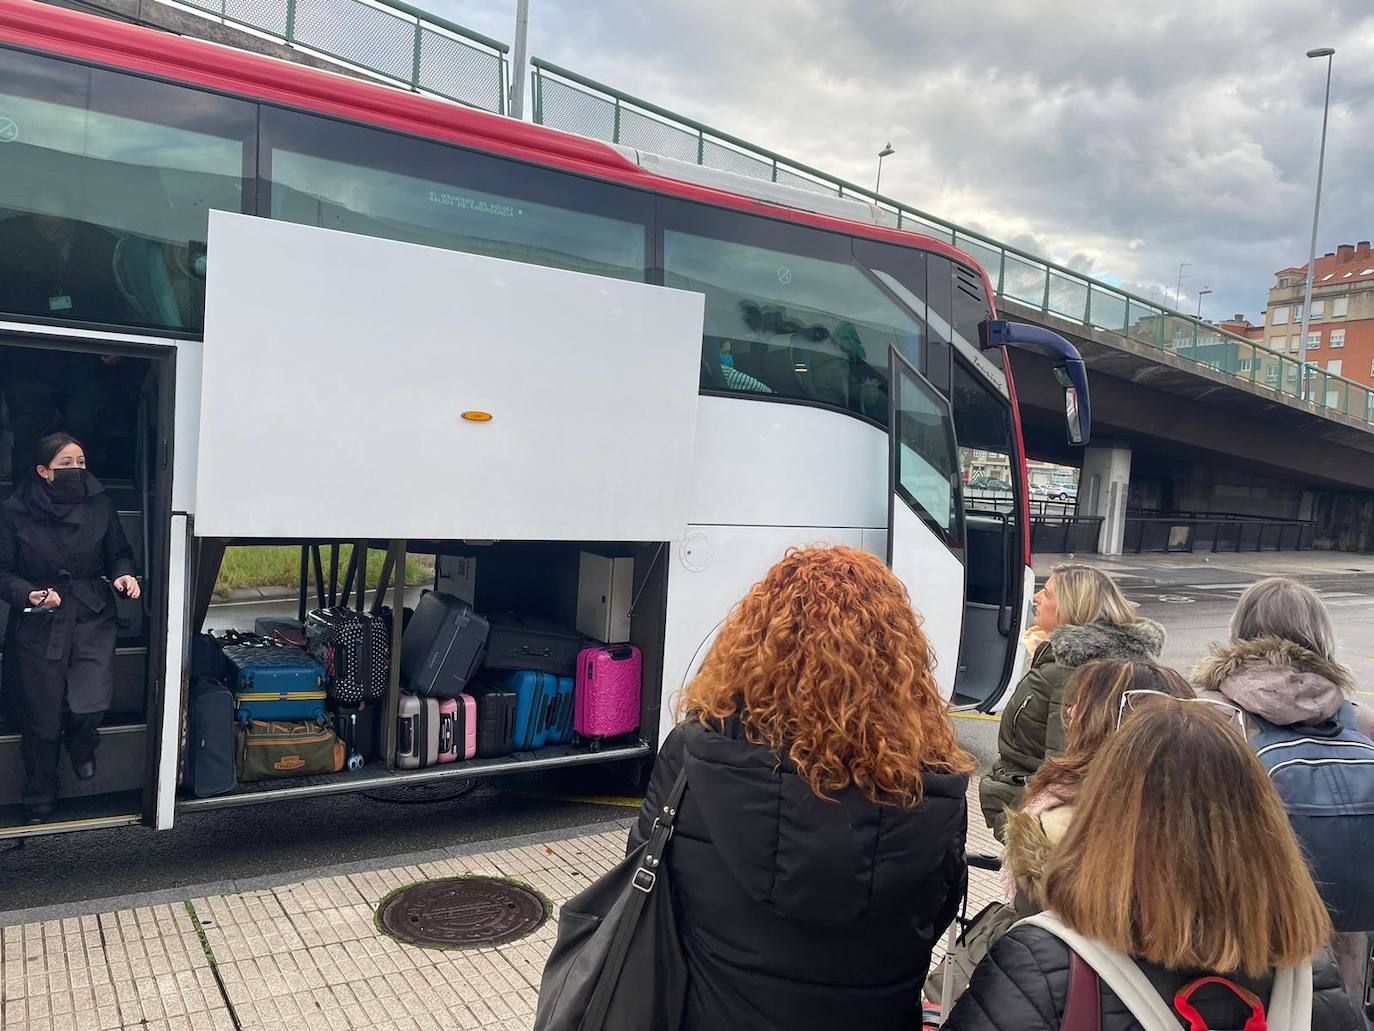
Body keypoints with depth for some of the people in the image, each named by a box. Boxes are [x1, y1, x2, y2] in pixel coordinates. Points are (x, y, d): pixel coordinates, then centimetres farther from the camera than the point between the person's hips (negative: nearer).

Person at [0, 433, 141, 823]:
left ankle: (81, 744, 25)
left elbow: (119, 553, 9)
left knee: (90, 704, -15)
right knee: (42, 718, 7)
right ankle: (39, 805, 30)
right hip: (38, 625, -1)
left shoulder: (99, 504, -3)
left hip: (92, 617, 1)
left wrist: (123, 575, -12)